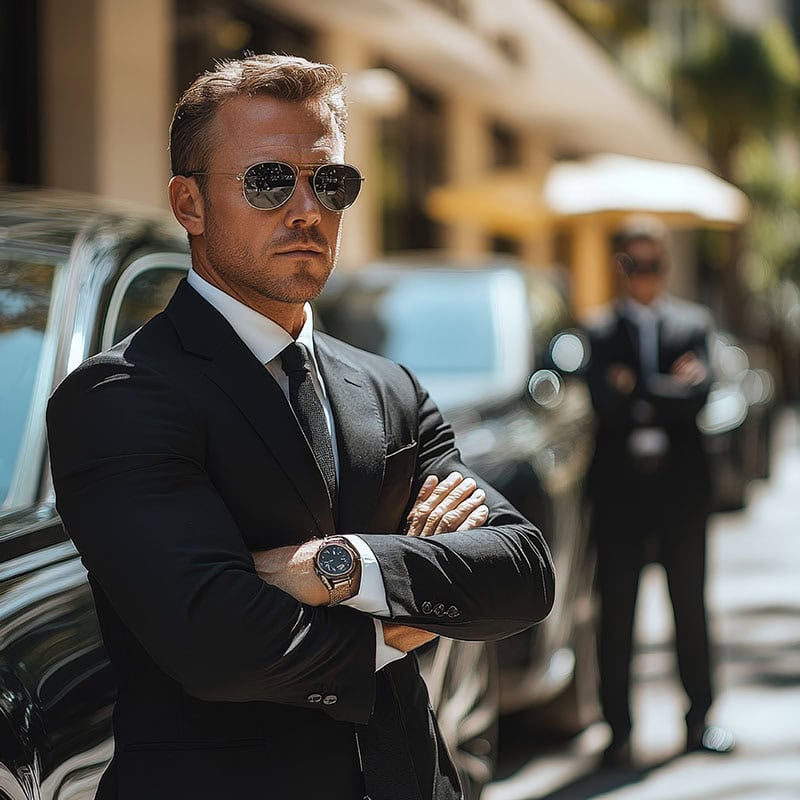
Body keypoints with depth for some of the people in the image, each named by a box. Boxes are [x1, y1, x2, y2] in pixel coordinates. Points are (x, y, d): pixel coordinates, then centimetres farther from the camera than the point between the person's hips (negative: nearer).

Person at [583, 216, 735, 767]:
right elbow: (604, 403, -12)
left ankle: (699, 720, 18)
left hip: (682, 484, 1)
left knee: (691, 607, 9)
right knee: (616, 613, 1)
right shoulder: (600, 332, 4)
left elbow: (699, 396, -8)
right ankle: (619, 730, 7)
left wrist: (636, 391, -14)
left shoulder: (693, 323, 7)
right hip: (620, 488, -1)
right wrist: (671, 390, -15)